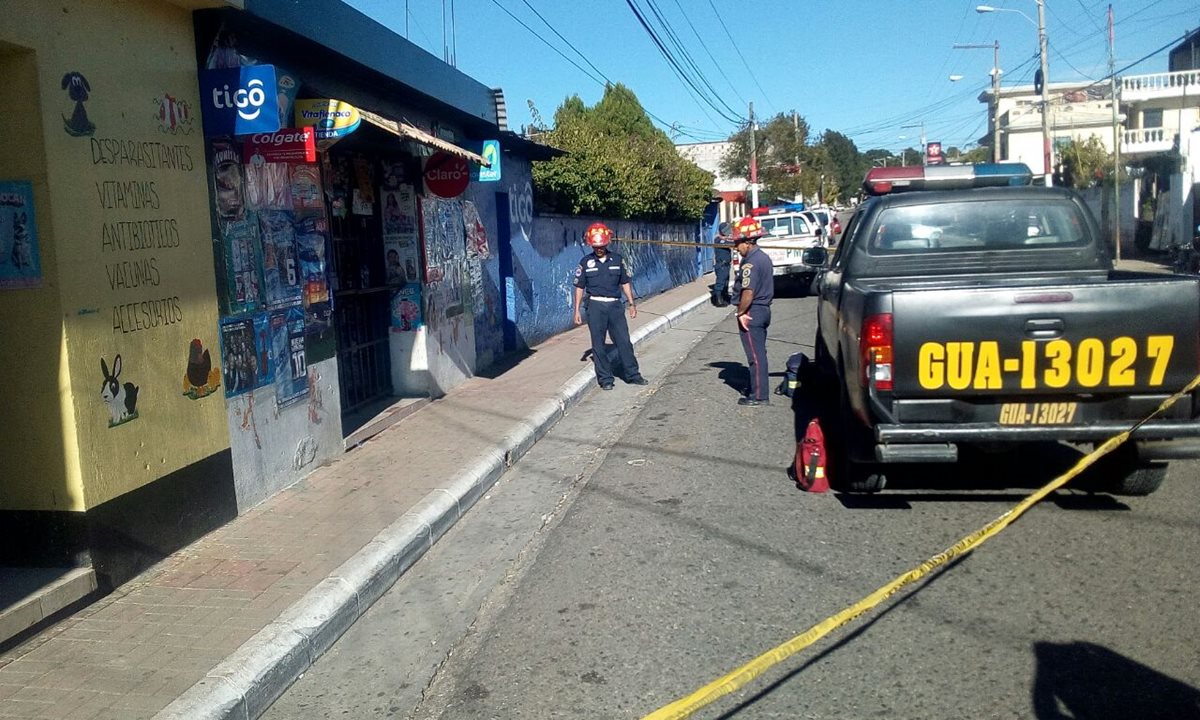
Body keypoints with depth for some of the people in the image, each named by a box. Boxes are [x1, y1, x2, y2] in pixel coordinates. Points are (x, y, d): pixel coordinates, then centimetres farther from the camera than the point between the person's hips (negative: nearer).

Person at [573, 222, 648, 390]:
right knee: (598, 345, 2)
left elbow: (625, 282, 14)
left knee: (624, 341, 1)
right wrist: (577, 310, 2)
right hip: (595, 306, -1)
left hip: (615, 305, 1)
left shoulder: (617, 259, 7)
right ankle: (605, 379, 10)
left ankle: (633, 375, 11)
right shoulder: (585, 262, 2)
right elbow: (579, 287, 5)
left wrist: (631, 303, 12)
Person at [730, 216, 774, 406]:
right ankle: (758, 389, 29)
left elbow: (748, 292, -27)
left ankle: (759, 396, 0)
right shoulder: (764, 258, 12)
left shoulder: (750, 262, -20)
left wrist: (741, 312, -15)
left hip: (752, 313, -10)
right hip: (764, 310, 10)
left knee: (755, 355, -5)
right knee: (759, 353, 18)